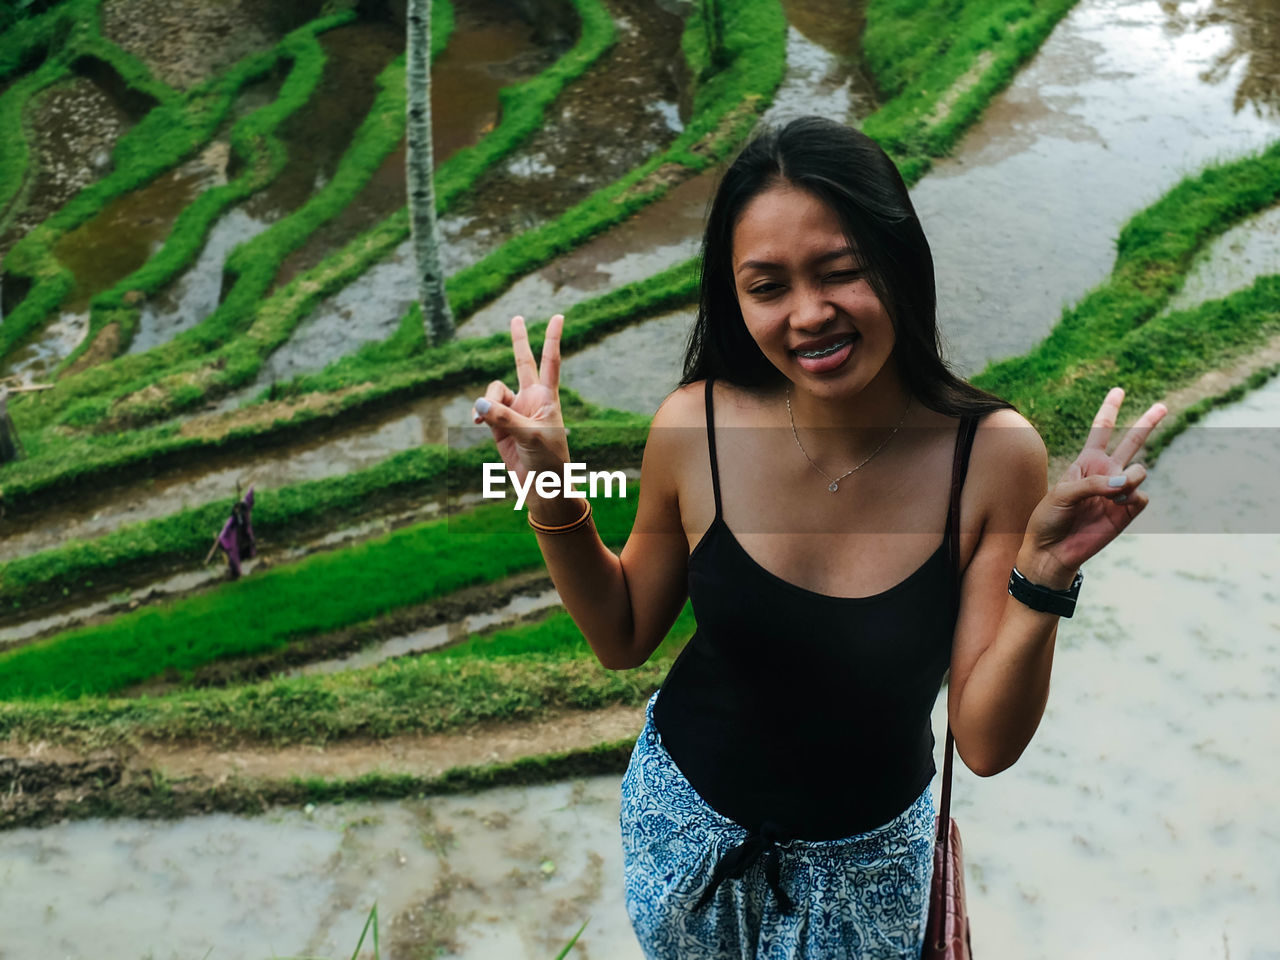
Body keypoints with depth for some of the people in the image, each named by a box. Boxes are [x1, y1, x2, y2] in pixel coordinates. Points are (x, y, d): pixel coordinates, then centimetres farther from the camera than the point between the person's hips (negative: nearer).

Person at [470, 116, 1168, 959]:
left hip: (870, 851, -1)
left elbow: (986, 745, -19)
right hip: (688, 818, 1)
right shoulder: (695, 427, -21)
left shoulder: (993, 456, -25)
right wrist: (555, 499, -20)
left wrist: (1045, 573, -33)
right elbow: (625, 637, -5)